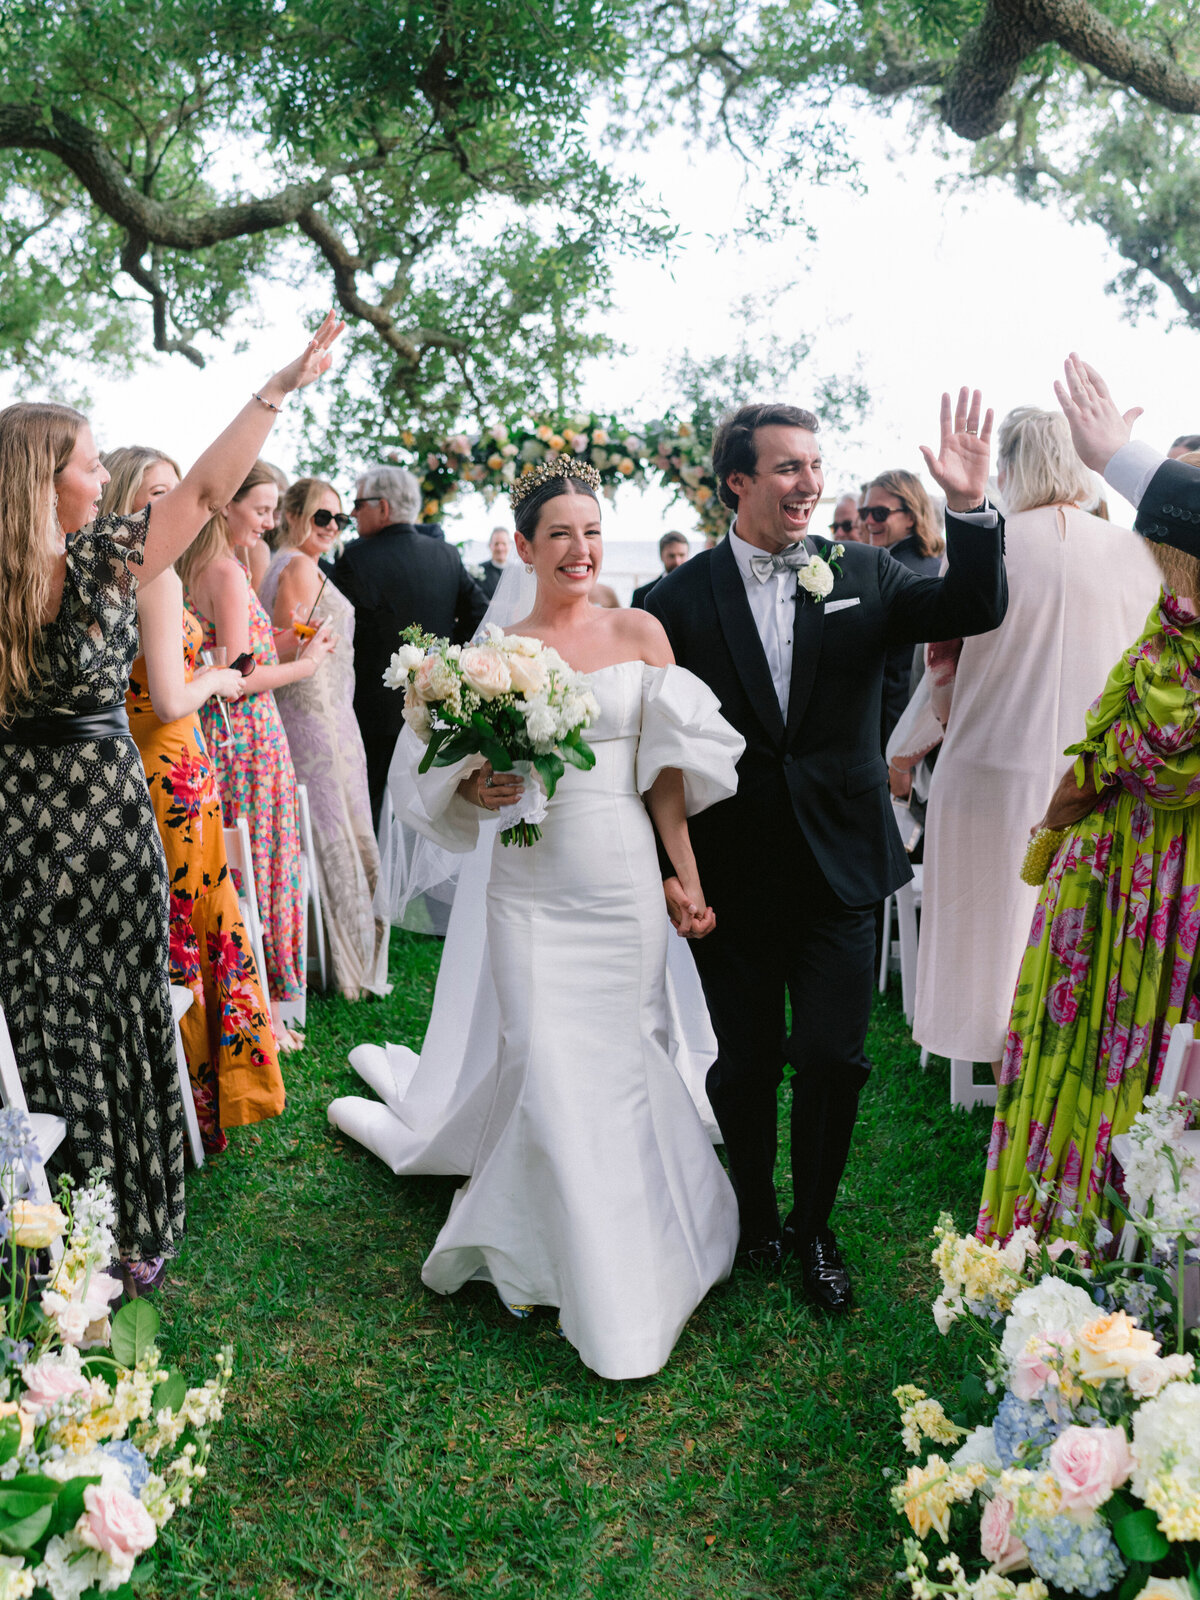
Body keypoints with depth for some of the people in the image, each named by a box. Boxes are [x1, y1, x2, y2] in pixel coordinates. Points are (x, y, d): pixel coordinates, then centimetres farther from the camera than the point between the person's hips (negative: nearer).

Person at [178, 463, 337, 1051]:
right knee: (260, 868, 1)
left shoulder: (193, 567, 11)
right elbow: (238, 678, -20)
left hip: (214, 735, 9)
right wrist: (305, 663, -7)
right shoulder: (227, 571, -17)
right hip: (249, 738, -9)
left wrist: (282, 646, 11)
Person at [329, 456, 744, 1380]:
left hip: (625, 877, 1)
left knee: (624, 1058, 7)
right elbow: (463, 769, 9)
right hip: (533, 884, 0)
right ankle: (597, 1295, 19)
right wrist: (476, 791, -13)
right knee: (548, 1067, -1)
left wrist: (687, 880, 1)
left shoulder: (641, 633, 4)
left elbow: (666, 773, 3)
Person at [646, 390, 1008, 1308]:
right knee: (744, 1063, 12)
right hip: (730, 876, -1)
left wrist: (971, 508, -22)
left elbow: (974, 612, -6)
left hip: (838, 864, 1)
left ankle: (814, 1228, 29)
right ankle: (755, 1218, 37)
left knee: (833, 1059, 4)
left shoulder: (863, 574, 3)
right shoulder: (684, 596, -4)